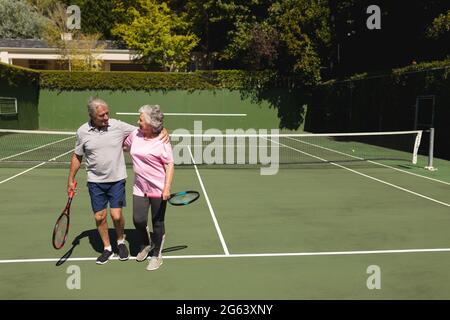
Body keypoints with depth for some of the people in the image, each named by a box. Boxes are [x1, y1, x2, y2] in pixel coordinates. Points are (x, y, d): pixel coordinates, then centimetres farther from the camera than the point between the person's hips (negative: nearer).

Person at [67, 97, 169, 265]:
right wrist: (71, 179, 9)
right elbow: (77, 157, 8)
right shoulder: (82, 132, -4)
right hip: (95, 182, 2)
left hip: (117, 180, -1)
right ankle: (107, 248, 27)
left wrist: (162, 130, -20)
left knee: (116, 215, -4)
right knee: (99, 217, 6)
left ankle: (121, 242, 26)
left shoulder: (118, 126, -9)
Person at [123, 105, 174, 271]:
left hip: (158, 190, -4)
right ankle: (146, 244, 30)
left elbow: (169, 165, -13)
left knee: (157, 223, 8)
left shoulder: (162, 142, -14)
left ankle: (156, 254, 29)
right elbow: (124, 146, 24)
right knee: (138, 220, -3)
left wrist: (167, 188, -20)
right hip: (140, 188, 4)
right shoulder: (135, 134, 2)